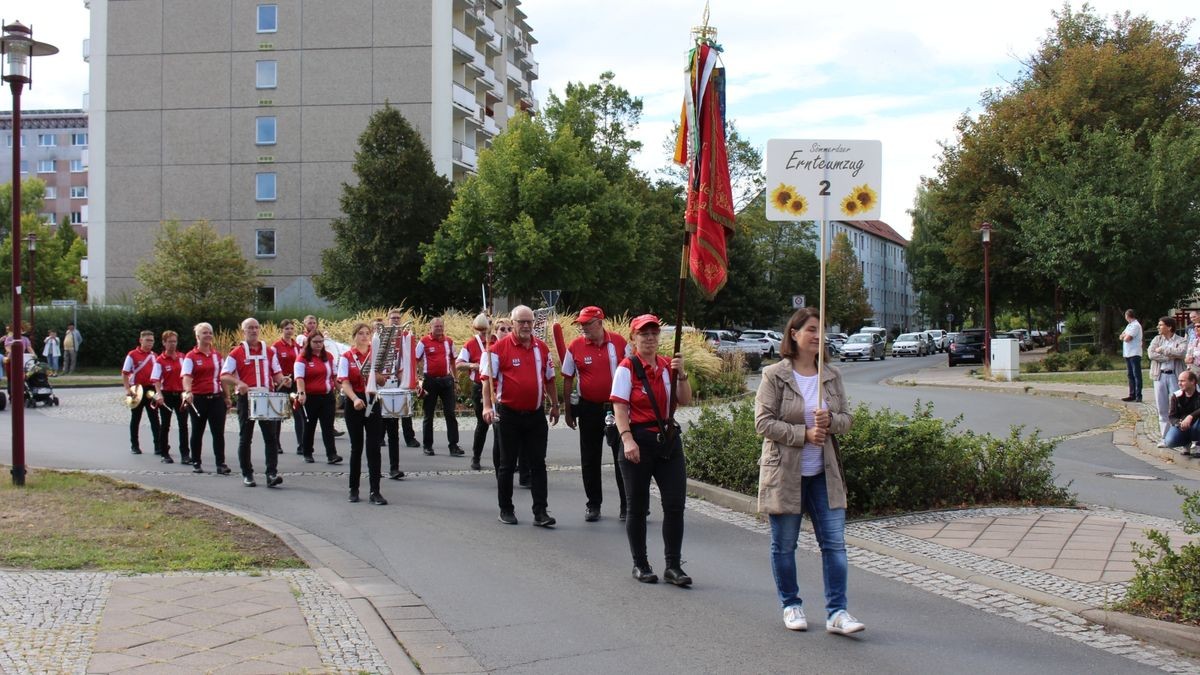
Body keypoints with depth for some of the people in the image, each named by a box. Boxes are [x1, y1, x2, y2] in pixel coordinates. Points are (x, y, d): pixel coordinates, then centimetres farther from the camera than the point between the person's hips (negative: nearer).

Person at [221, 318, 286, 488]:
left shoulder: (269, 351, 11)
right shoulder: (236, 353, 1)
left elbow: (276, 372, 14)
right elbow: (224, 376, -5)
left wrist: (283, 380, -9)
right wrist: (238, 383, -24)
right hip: (246, 398, -2)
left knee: (270, 436, -7)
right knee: (245, 438, 5)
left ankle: (271, 474, -9)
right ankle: (247, 474, 14)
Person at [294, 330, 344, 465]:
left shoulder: (329, 357, 9)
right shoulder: (302, 358, -7)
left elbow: (334, 375, 18)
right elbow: (299, 378, -18)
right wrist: (301, 393, -31)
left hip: (327, 396, 4)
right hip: (310, 397, -3)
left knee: (328, 426, -3)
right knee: (309, 427, 9)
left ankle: (331, 455, -8)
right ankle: (307, 454, 22)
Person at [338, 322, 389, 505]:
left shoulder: (376, 355, 6)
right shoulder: (347, 357, 0)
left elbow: (382, 381, 5)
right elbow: (345, 383, -11)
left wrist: (374, 375, -17)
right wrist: (355, 399, -28)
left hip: (373, 402, 1)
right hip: (354, 403, -1)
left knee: (374, 447, -5)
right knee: (356, 447, 5)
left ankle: (375, 491, -4)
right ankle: (354, 489, 18)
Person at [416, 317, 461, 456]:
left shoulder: (449, 341, 7)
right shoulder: (424, 342, -3)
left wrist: (454, 377, 15)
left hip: (446, 380, 3)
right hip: (430, 380, -3)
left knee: (450, 413, -1)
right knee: (428, 415, 7)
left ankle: (453, 445, 1)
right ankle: (427, 445, 17)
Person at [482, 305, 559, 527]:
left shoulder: (542, 348, 7)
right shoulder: (499, 348, -7)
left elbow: (549, 379, 16)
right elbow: (488, 378, -7)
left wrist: (555, 405, 17)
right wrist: (487, 406, -16)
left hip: (536, 414, 4)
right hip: (509, 414, -3)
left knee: (538, 464, 2)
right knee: (507, 464, 7)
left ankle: (541, 512, 4)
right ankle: (506, 510, 18)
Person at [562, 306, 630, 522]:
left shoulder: (619, 342, -2)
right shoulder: (575, 347, -3)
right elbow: (568, 380, 4)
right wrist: (567, 411, 3)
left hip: (618, 406, -1)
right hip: (589, 409, 1)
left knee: (623, 457, 3)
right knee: (590, 459, 7)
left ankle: (627, 505, 11)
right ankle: (593, 504, 19)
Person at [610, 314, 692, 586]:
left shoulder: (668, 365, 8)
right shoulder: (627, 368, -6)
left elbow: (685, 401, 6)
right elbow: (619, 408, -11)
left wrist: (681, 375, -10)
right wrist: (627, 439, -23)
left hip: (668, 439, 4)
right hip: (639, 440, -4)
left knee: (675, 504, 0)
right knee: (638, 506, 6)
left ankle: (673, 566, 8)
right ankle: (640, 564, 19)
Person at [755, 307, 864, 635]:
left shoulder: (832, 375, 6)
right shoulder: (775, 375, -7)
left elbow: (847, 418, 9)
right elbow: (763, 422, -12)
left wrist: (830, 420, -13)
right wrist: (803, 433, -19)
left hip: (824, 473, 4)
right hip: (784, 472, -4)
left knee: (834, 542, -2)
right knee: (784, 544, 8)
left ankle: (836, 612, 2)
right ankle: (791, 605, 24)